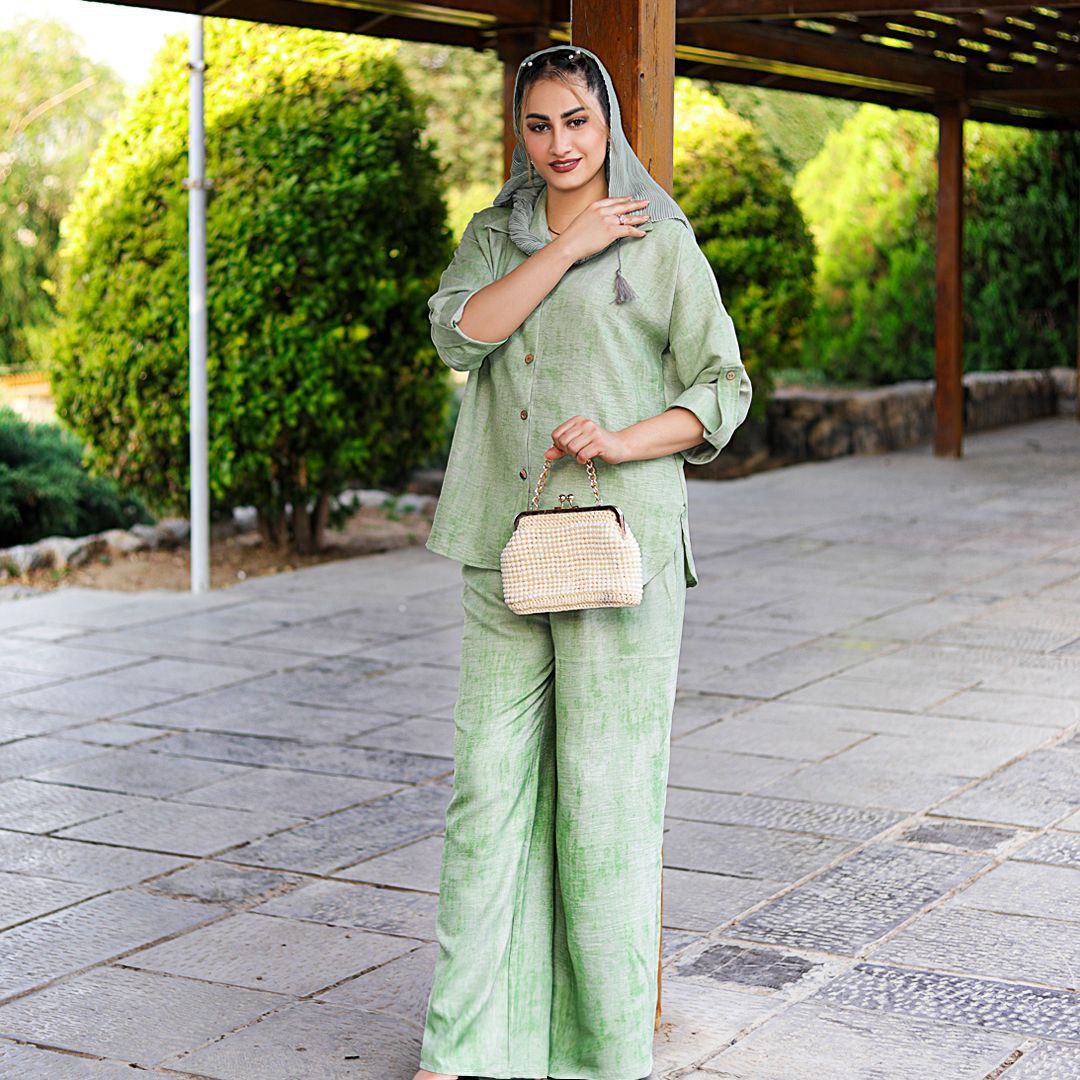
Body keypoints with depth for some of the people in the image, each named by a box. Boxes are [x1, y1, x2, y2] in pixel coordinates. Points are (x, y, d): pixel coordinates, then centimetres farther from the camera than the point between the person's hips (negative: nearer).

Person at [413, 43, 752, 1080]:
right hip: (507, 544, 4)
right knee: (489, 781, 3)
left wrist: (618, 441, -16)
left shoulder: (662, 243, 2)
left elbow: (722, 391, -1)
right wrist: (569, 245, -9)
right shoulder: (496, 234, 14)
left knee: (606, 789, -1)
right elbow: (458, 333, -5)